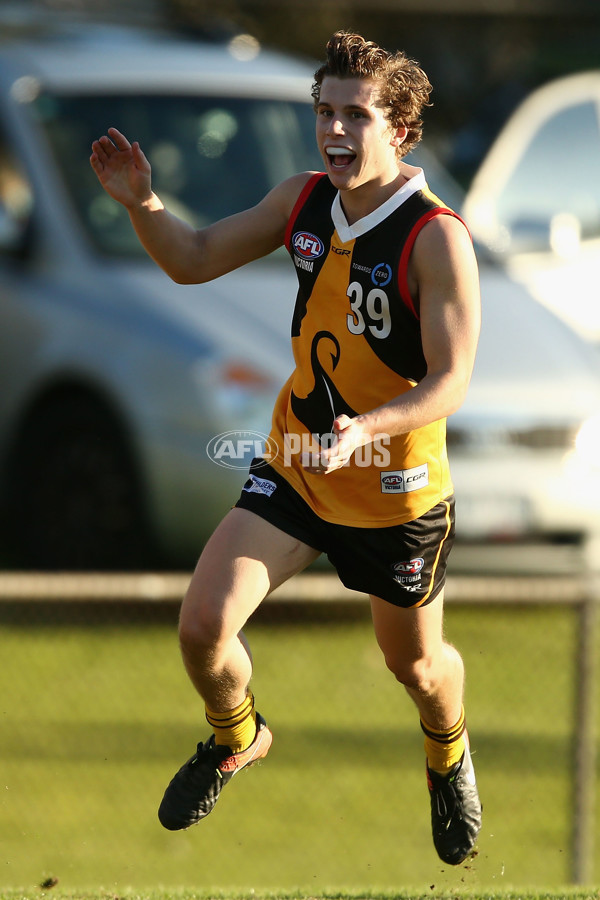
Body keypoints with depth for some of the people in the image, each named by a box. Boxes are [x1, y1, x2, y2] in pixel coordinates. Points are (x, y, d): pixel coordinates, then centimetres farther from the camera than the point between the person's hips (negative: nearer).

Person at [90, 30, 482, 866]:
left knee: (415, 664, 16)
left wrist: (366, 429, -42)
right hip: (292, 472, 4)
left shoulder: (437, 238, -23)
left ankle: (448, 759, 52)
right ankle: (235, 741, 24)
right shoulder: (305, 199, -4)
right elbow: (195, 260, 8)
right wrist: (142, 204, -12)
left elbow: (450, 381, -24)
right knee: (204, 624, -10)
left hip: (398, 495, -4)